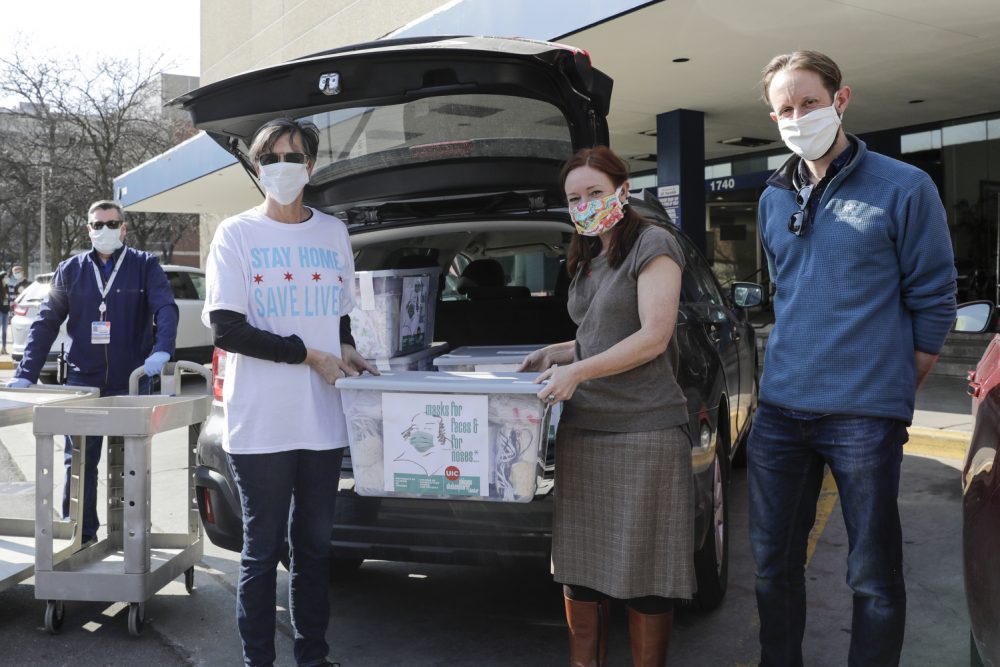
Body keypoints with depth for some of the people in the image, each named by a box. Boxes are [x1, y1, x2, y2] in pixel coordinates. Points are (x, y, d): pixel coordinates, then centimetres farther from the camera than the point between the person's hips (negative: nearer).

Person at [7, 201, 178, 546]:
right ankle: (79, 537, 18)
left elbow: (165, 307, -13)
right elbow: (46, 323, 3)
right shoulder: (71, 269, 7)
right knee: (79, 462, 6)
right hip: (82, 381, 2)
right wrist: (26, 374, -6)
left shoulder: (145, 265, 1)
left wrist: (162, 349, -31)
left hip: (131, 382, -2)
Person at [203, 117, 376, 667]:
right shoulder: (237, 234, -1)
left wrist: (346, 351, 1)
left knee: (314, 544, 13)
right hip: (260, 423, -4)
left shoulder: (334, 233, 11)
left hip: (322, 420, 4)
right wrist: (308, 354, -11)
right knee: (263, 550, 5)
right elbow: (226, 329, -8)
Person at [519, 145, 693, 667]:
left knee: (642, 574, 1)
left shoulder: (652, 245, -4)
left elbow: (652, 337, -13)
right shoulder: (585, 261, 19)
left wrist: (576, 371, -18)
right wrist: (555, 355, 12)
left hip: (643, 431, -7)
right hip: (581, 428, 7)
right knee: (578, 566, 9)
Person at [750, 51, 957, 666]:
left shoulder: (903, 188, -4)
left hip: (864, 417, -5)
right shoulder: (775, 200, 12)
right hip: (781, 410, 5)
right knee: (774, 562, 13)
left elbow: (933, 302, -2)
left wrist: (893, 389, -1)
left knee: (874, 575, 5)